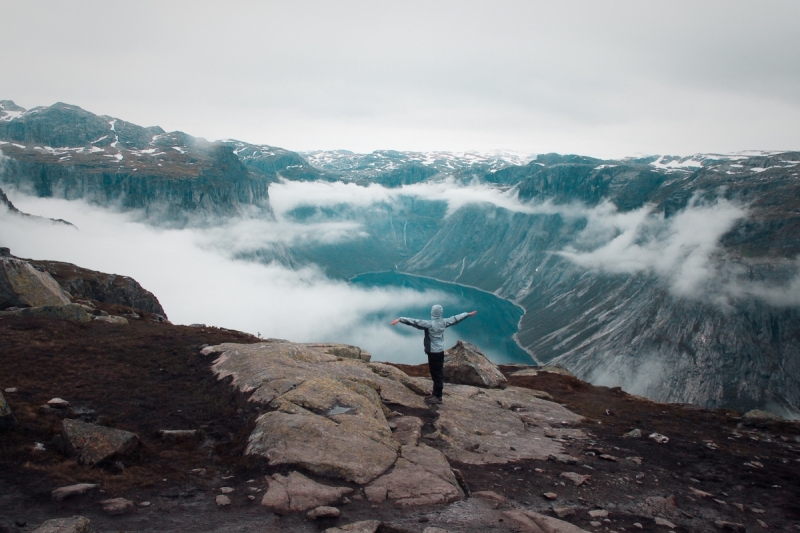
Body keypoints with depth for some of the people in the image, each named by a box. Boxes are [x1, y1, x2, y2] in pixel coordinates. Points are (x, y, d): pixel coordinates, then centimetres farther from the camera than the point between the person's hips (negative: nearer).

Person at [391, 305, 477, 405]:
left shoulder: (429, 324, -19)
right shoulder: (444, 322, 2)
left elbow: (415, 322, -26)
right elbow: (455, 318, 16)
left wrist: (399, 319, -30)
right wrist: (468, 314, 30)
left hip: (433, 352, -8)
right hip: (440, 351, 8)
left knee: (437, 374, -1)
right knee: (437, 373, 16)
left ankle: (438, 397, 7)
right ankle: (436, 394, 28)